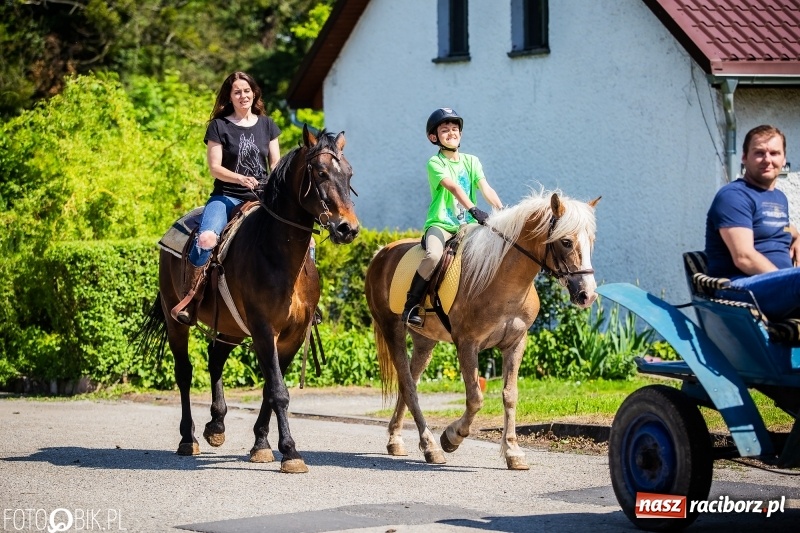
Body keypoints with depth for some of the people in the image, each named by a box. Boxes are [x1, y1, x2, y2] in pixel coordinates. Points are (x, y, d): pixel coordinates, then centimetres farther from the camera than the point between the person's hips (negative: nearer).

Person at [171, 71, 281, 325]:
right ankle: (189, 301, -22)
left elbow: (276, 164, 12)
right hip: (226, 197, -3)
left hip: (261, 197, 3)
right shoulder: (219, 126, 2)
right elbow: (215, 168, -4)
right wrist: (241, 179, -21)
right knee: (206, 239, -34)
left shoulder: (267, 124, 13)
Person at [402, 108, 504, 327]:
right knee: (434, 256, -34)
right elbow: (454, 187, -20)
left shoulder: (471, 161, 13)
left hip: (468, 227, 6)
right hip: (440, 225, -5)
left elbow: (486, 189, 0)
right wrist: (474, 210, -36)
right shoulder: (435, 163, -3)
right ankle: (411, 306, -20)